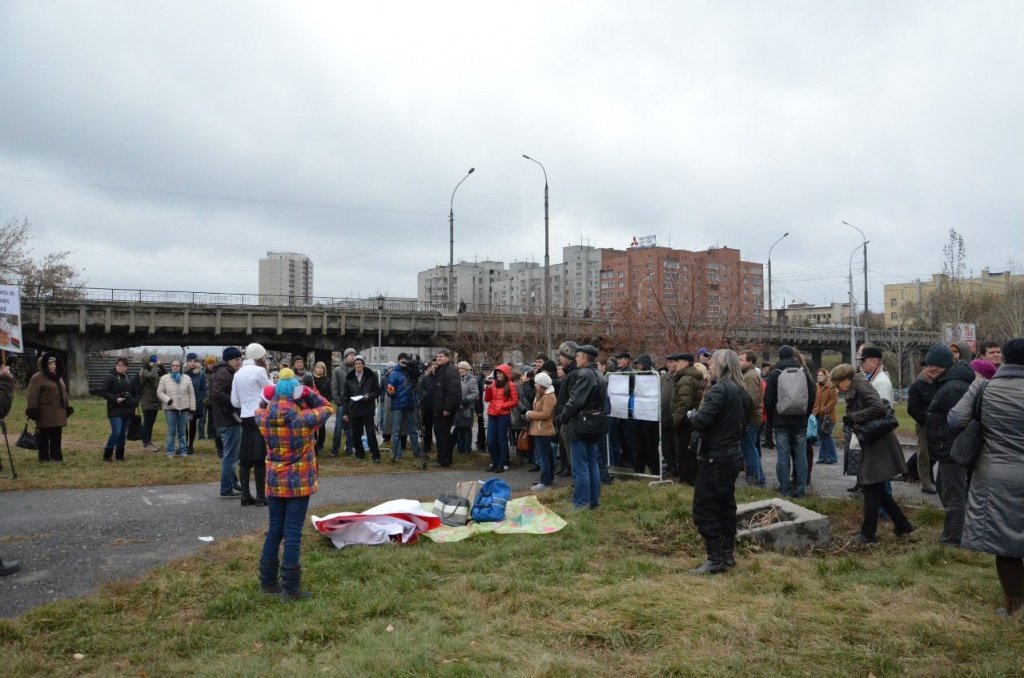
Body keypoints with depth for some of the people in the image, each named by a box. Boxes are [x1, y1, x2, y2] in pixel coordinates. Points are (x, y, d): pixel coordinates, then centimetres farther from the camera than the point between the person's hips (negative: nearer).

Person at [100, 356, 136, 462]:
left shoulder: (128, 379, 15)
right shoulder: (110, 377, -5)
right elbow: (103, 392, -10)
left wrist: (133, 402, 9)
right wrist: (115, 399, -19)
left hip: (127, 410, 6)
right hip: (115, 410, -6)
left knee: (123, 434, 8)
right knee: (116, 432, -14)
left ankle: (120, 455, 16)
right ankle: (107, 454, -1)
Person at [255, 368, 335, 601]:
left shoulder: (262, 417, -8)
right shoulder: (303, 418, -19)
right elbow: (328, 408, -2)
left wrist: (271, 398, 4)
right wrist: (308, 393, -5)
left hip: (274, 482, 5)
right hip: (299, 482, -4)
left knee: (274, 531, 16)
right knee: (293, 534, 0)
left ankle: (268, 581, 26)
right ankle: (290, 588, 5)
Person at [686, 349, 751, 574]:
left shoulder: (719, 389, -18)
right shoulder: (742, 392, 10)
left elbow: (701, 421, -24)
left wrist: (692, 414, -5)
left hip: (715, 457, -9)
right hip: (733, 455, 9)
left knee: (704, 509, -2)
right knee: (726, 505, 17)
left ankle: (715, 560, 1)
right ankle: (728, 554, 24)